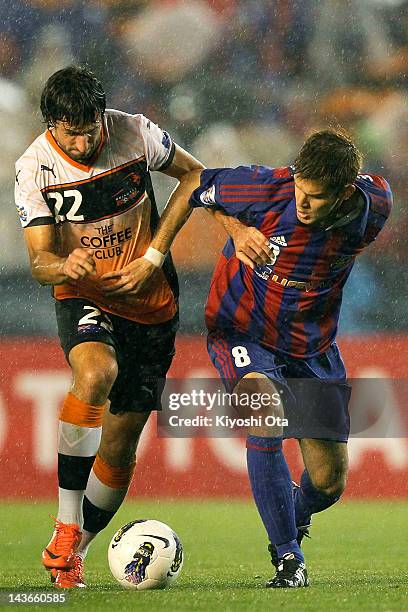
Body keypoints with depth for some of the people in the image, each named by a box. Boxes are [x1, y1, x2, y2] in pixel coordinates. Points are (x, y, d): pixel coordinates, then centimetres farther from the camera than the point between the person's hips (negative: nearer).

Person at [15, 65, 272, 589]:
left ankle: (74, 553, 22)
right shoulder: (34, 168, -13)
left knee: (121, 442, 2)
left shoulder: (135, 134, -10)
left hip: (151, 302, 2)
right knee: (96, 374, -36)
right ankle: (66, 528, -29)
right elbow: (39, 260, -15)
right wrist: (62, 266, -39)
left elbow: (195, 175, 6)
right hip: (84, 297, -2)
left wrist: (240, 228, -6)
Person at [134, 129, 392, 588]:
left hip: (313, 345, 3)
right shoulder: (266, 189, -26)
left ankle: (294, 514, 39)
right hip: (241, 334, -3)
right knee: (267, 416, -32)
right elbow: (193, 185, -10)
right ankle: (287, 556, -17)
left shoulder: (374, 207, -18)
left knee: (329, 483, 0)